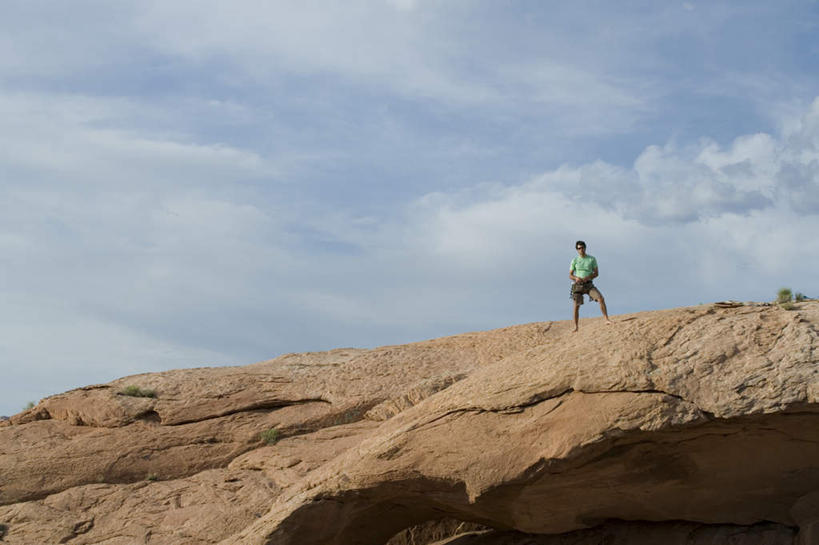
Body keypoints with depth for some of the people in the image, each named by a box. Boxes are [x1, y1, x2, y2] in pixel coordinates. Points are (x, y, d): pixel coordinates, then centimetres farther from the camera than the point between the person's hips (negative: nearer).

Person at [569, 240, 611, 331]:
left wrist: (587, 278, -17)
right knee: (576, 306, -7)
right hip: (578, 285, 0)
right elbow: (570, 275, 5)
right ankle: (575, 327, 5)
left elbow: (596, 273, 2)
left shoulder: (592, 259, 3)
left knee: (601, 298, -20)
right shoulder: (575, 260, 3)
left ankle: (607, 320, -19)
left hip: (589, 284, 0)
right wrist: (576, 278, -19)